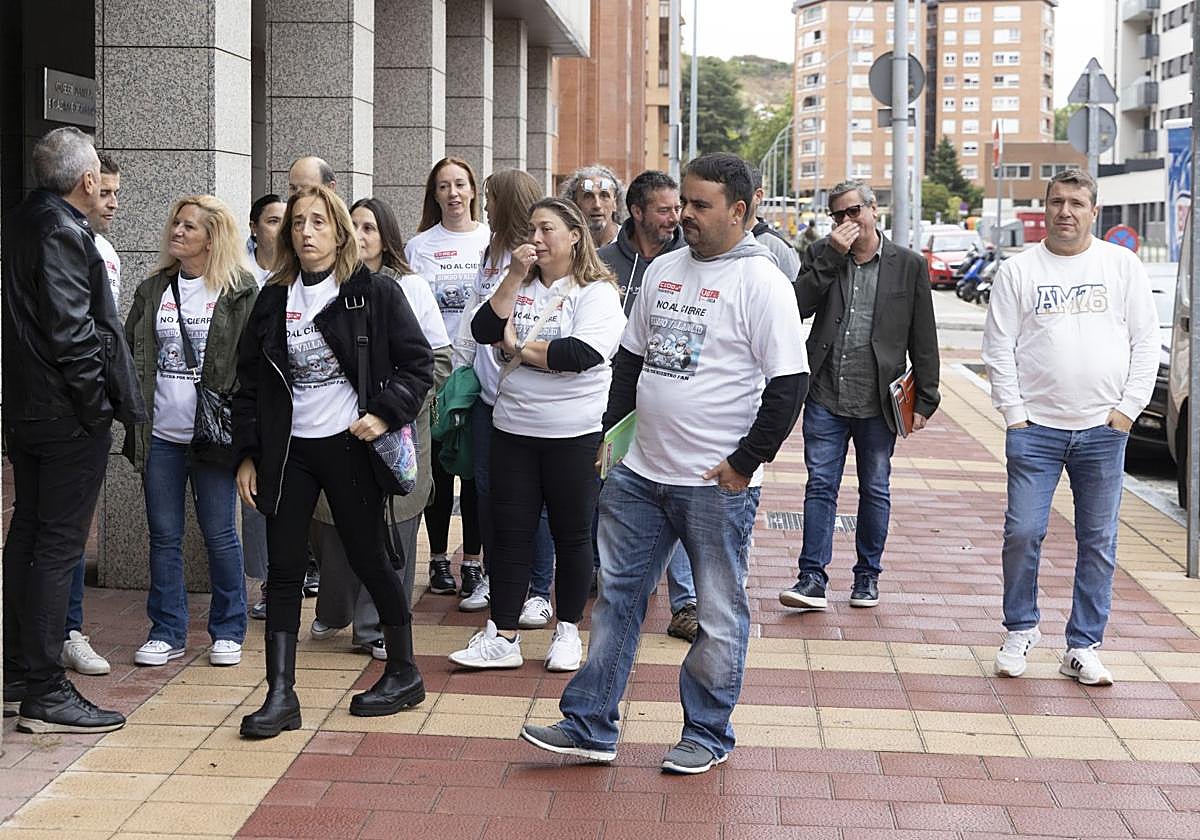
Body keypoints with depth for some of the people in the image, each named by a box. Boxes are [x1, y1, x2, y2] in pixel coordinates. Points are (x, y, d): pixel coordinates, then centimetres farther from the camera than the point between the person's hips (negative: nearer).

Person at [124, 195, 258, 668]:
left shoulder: (239, 293, -2)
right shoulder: (153, 291, 12)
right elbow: (132, 356, 13)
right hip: (161, 434, 4)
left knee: (219, 535, 3)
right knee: (164, 535, 8)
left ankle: (228, 630, 16)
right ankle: (167, 632, 17)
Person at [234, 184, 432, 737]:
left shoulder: (374, 293, -3)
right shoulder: (273, 299, 8)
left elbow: (419, 362, -3)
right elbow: (249, 380, 11)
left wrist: (386, 414, -16)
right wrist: (247, 455, 6)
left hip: (350, 444, -4)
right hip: (288, 451, 4)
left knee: (368, 558, 6)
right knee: (283, 569, 0)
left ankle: (404, 672, 23)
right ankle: (281, 694, 3)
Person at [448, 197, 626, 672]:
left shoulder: (597, 291, -6)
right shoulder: (519, 286, 13)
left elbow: (581, 353, -21)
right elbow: (484, 331, -2)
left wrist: (519, 348, -8)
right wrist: (515, 276, -8)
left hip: (574, 434, -5)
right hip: (513, 429, 5)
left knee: (571, 534, 7)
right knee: (510, 533, 6)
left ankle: (567, 632, 20)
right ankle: (502, 636, 11)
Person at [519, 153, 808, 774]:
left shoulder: (760, 282, -11)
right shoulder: (663, 270, 11)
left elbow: (789, 384, -14)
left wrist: (745, 463, -14)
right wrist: (607, 431, 12)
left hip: (717, 484, -7)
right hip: (640, 471, 7)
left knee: (719, 614, 6)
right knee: (617, 595, 10)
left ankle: (708, 735, 20)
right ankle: (590, 726, 18)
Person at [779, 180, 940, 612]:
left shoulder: (909, 266, 1)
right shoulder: (821, 256, 5)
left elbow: (923, 340, 3)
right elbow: (797, 307, -10)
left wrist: (925, 400, 0)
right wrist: (832, 256, -13)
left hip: (878, 402, 0)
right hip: (826, 398, 1)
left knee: (875, 491, 10)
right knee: (820, 486, 0)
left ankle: (868, 576, 22)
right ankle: (813, 579, 2)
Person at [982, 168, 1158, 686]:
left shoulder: (1122, 266, 6)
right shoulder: (1019, 270, 4)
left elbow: (1146, 342, 6)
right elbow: (999, 349, 3)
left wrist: (1128, 408, -3)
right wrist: (1014, 414, -4)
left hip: (1104, 430, 1)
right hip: (1035, 428, -1)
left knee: (1098, 543, 4)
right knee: (1023, 533, -6)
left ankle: (1083, 648, 14)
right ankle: (1020, 629, 15)